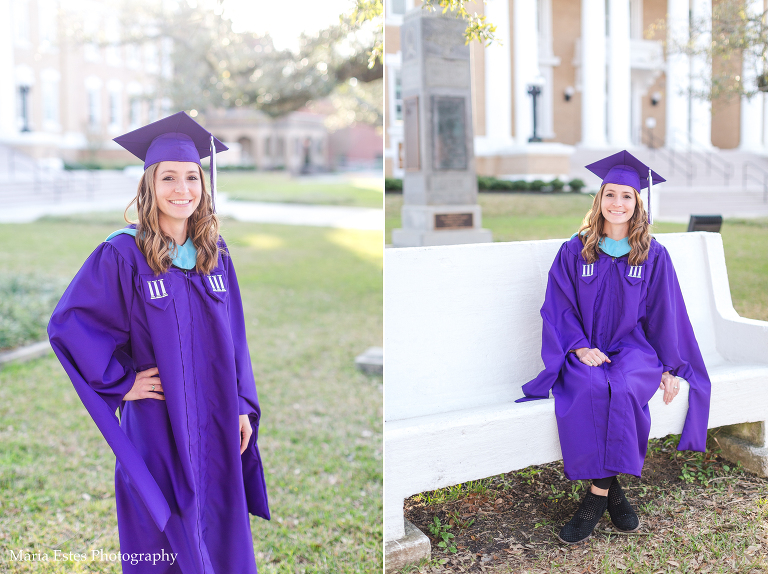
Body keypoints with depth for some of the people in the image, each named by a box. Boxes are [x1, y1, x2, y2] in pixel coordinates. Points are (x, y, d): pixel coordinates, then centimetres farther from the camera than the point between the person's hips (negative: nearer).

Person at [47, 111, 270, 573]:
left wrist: (243, 408, 4)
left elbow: (233, 339, 9)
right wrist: (121, 382, -12)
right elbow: (67, 326, -11)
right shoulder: (122, 255, -10)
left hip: (217, 429, 5)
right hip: (158, 428, -4)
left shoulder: (216, 255, 5)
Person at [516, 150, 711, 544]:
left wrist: (670, 366, 2)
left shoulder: (653, 255, 4)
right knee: (591, 389, -33)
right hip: (585, 349, 0)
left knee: (622, 389, -33)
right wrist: (579, 347, -13)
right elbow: (558, 307, 1)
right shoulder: (574, 251, 3)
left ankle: (597, 494, -22)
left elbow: (664, 314, 7)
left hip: (633, 348, 0)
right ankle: (612, 489, -20)